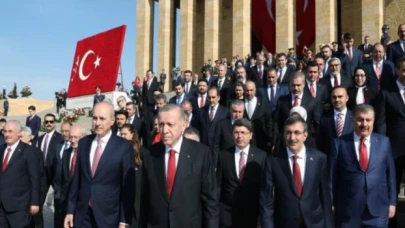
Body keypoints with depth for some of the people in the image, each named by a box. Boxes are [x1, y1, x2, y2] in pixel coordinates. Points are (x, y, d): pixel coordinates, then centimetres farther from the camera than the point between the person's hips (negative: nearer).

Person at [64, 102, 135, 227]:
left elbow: (128, 186, -8)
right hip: (82, 214, 4)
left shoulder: (124, 146, -9)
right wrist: (70, 210, 7)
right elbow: (76, 178, 8)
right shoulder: (83, 142, 4)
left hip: (108, 216, -3)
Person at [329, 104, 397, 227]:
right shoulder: (339, 143, -4)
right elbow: (332, 177, -1)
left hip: (378, 209, 2)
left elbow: (390, 173, 8)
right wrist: (331, 204, 0)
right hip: (347, 210, -1)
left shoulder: (384, 142, 4)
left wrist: (392, 202, 8)